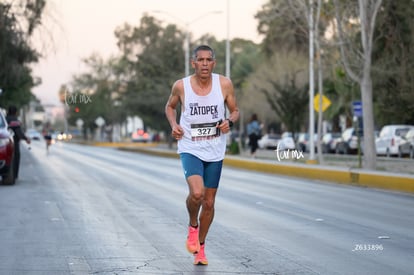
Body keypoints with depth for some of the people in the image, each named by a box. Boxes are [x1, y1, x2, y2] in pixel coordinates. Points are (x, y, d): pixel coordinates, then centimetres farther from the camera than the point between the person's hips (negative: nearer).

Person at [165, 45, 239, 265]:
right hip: (190, 149, -2)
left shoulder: (224, 84, -6)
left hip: (215, 152, 2)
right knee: (196, 193, -26)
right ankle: (193, 227, 6)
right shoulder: (181, 86, -8)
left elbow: (235, 111, 6)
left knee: (209, 202, 10)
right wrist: (173, 125, -7)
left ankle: (200, 246, 31)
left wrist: (229, 121, -16)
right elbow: (170, 106, 11)